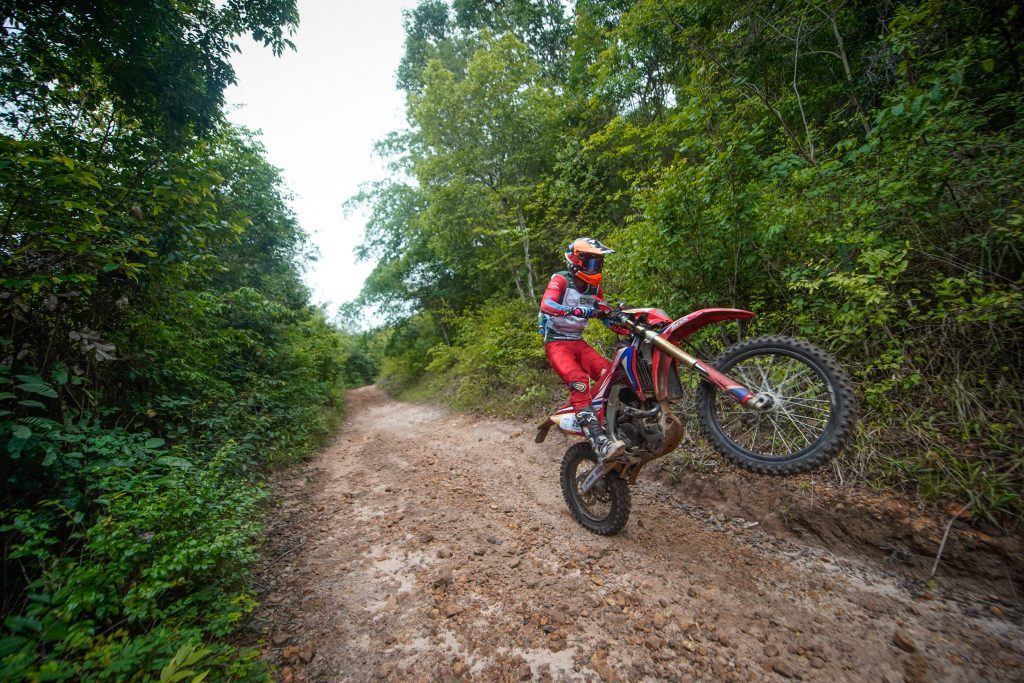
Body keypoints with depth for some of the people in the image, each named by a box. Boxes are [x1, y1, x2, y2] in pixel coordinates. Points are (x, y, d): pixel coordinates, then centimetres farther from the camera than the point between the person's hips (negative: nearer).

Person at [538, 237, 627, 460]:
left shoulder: (595, 289, 12)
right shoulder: (560, 280, -9)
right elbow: (546, 305, -28)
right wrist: (577, 310, -43)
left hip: (578, 342, 7)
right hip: (557, 343, -7)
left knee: (612, 374, -15)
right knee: (579, 382, -30)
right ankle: (599, 442, -38)